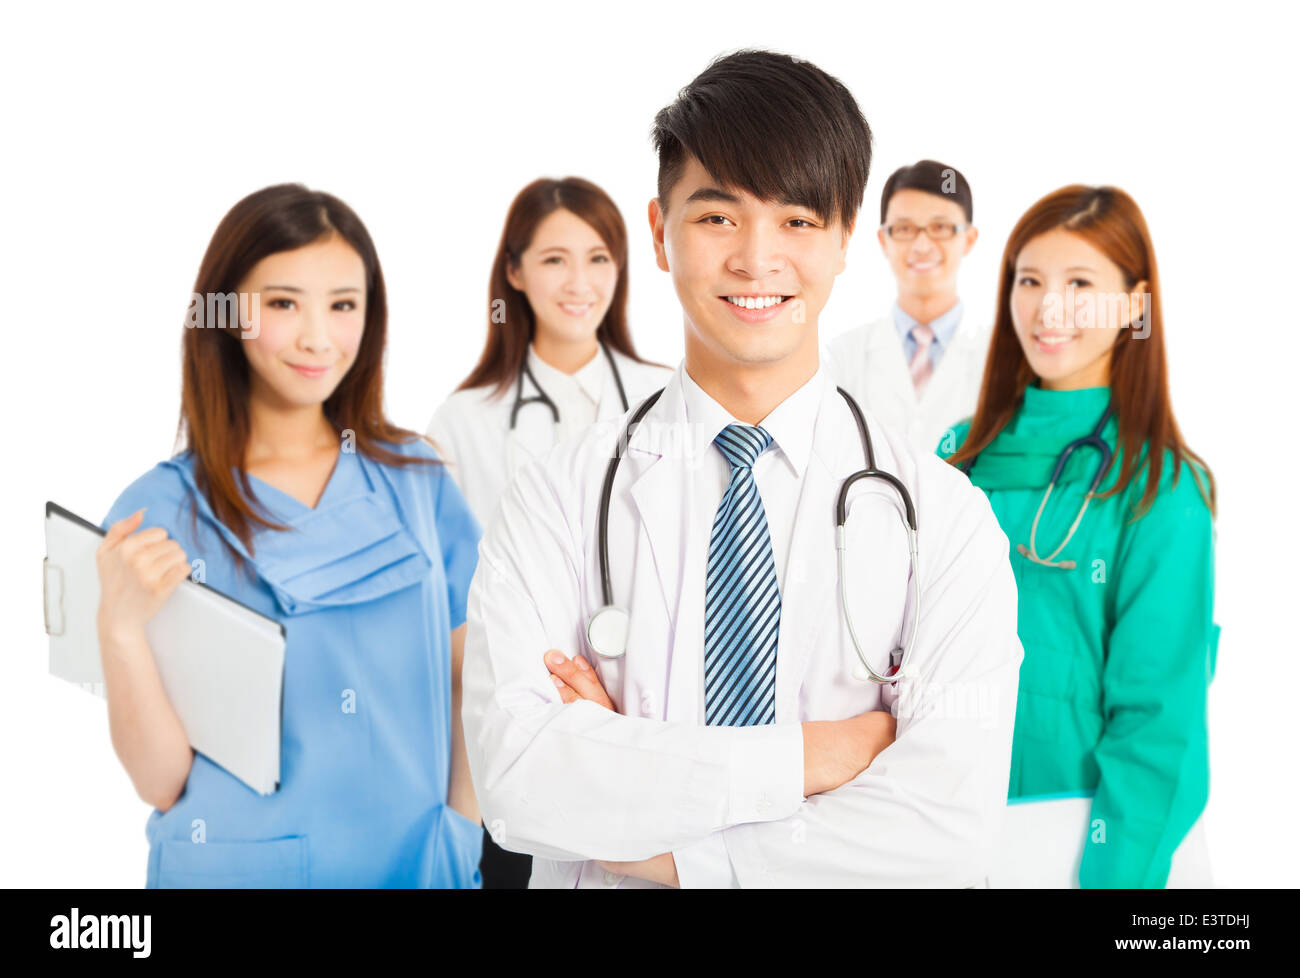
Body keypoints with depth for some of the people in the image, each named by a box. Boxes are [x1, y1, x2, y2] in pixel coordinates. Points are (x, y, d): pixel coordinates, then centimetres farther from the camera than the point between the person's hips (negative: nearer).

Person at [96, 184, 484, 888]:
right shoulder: (160, 511, -8)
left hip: (416, 863, 2)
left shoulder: (417, 480, -2)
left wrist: (463, 844, -6)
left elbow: (467, 683, 3)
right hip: (237, 866, -2)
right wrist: (120, 630, -23)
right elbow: (163, 783, -9)